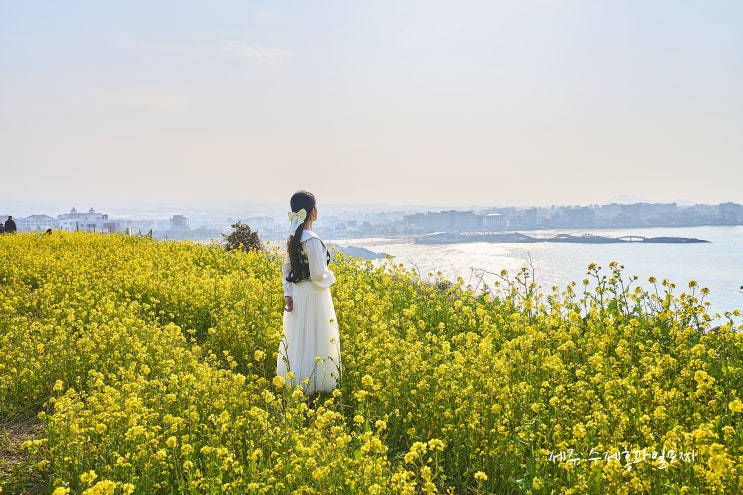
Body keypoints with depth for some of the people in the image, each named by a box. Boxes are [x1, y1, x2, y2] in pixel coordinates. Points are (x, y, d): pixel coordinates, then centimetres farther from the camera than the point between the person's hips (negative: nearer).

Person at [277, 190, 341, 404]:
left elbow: (287, 269, 6)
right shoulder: (312, 241, -23)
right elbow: (319, 276, -22)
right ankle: (311, 389, 13)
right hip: (313, 296, -8)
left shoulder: (292, 237, 3)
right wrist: (331, 276, -2)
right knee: (312, 341, 3)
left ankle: (294, 385, 30)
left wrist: (288, 294, 6)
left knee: (298, 340, 18)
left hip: (297, 294, 8)